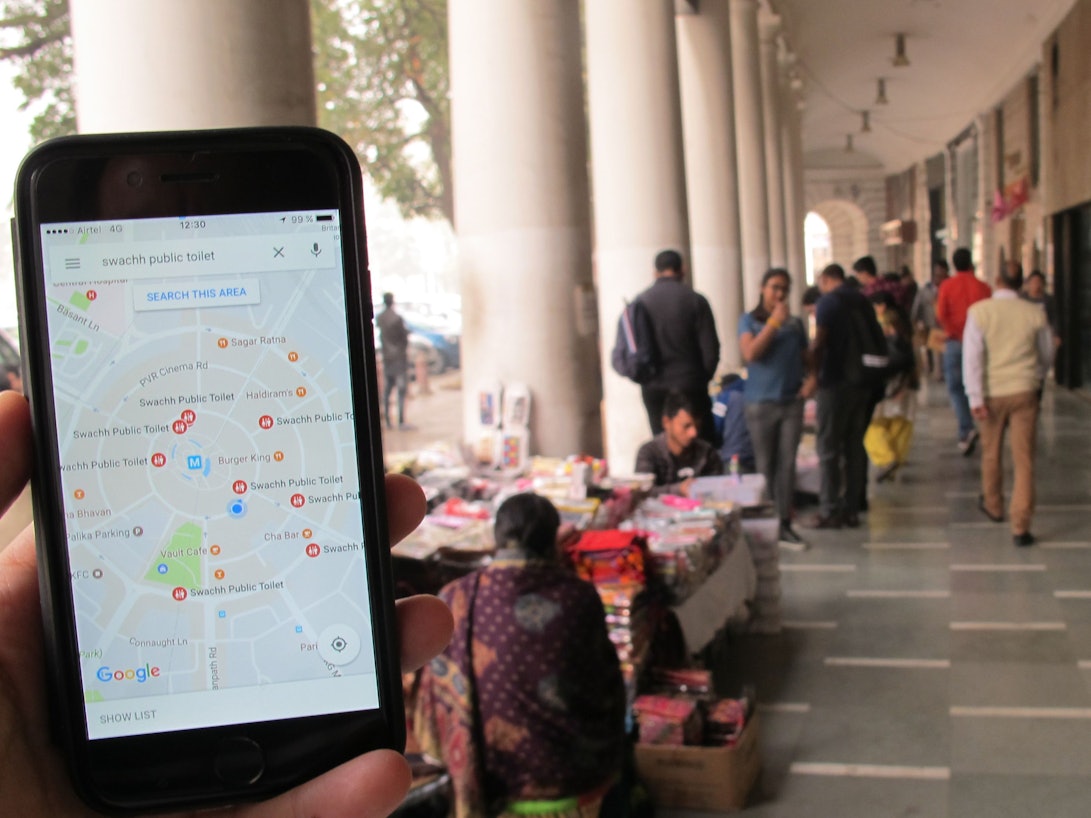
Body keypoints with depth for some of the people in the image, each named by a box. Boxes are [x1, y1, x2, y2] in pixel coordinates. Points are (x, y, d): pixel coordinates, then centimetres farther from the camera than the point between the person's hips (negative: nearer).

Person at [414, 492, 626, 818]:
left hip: (488, 782, 1)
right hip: (569, 780, -1)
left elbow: (440, 690, -1)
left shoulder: (456, 601, -13)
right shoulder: (579, 598, -16)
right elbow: (606, 690, -3)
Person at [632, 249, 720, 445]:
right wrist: (702, 378, 10)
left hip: (653, 389, 2)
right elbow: (711, 349, -5)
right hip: (690, 386, -2)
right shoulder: (695, 300, -5)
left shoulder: (639, 302, 1)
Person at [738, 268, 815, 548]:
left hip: (792, 402, 3)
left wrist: (812, 378, -2)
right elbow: (750, 353, -15)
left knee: (787, 464, 3)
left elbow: (805, 357, 18)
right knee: (765, 466, 3)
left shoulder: (795, 323, 9)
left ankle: (785, 524, 9)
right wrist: (774, 322, -16)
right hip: (761, 404, -3)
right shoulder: (749, 320, 1)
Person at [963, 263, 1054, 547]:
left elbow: (972, 356, -12)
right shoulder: (1035, 313, -3)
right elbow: (1047, 355, 10)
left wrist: (976, 397, -10)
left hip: (992, 393, 0)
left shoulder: (979, 311, -8)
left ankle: (993, 505, 39)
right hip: (1024, 391, 0)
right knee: (1024, 460, 1)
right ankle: (1020, 527, -3)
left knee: (991, 452, 19)